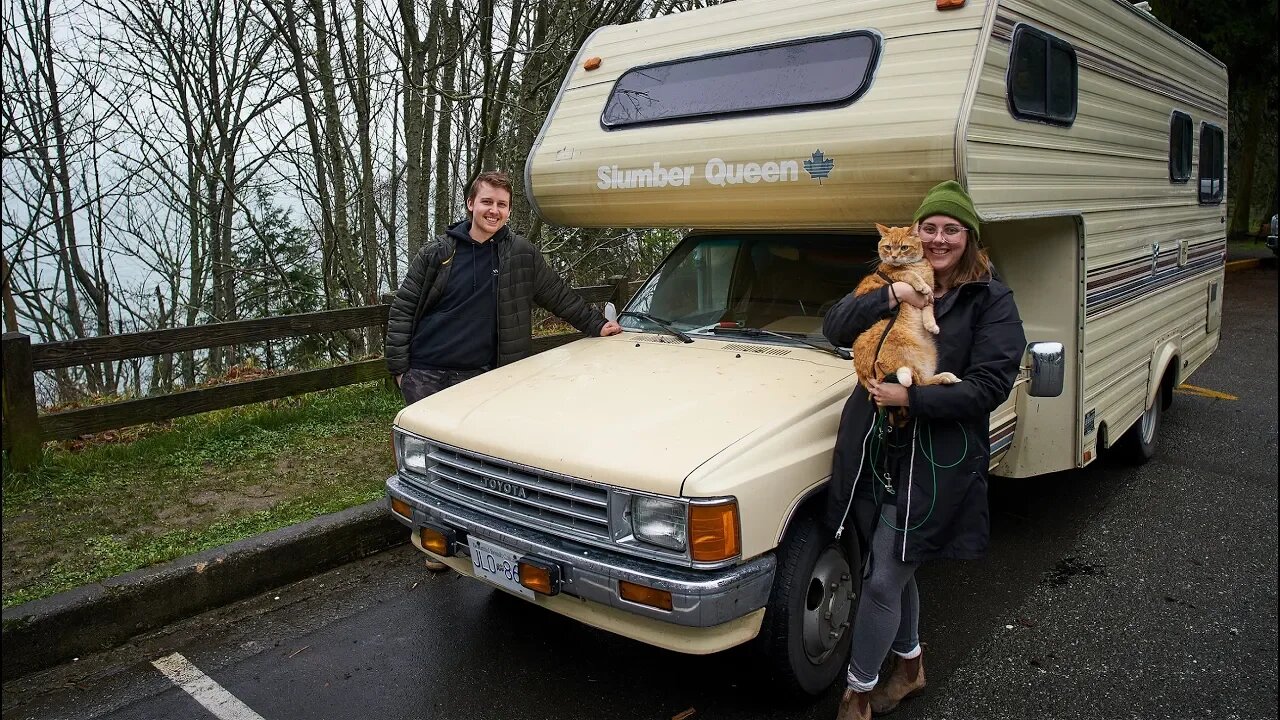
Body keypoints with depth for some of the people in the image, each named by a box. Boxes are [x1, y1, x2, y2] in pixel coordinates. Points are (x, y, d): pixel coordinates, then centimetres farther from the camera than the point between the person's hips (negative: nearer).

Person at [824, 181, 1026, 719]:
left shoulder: (992, 301, -5)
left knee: (882, 581, -2)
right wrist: (889, 297, -19)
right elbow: (834, 329, -4)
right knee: (896, 571, 20)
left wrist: (911, 398, -22)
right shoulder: (893, 287, 10)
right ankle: (909, 665, 43)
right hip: (873, 452, 5)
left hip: (935, 464, -5)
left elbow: (992, 384, -14)